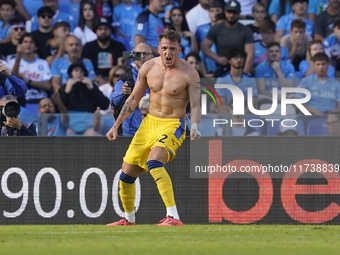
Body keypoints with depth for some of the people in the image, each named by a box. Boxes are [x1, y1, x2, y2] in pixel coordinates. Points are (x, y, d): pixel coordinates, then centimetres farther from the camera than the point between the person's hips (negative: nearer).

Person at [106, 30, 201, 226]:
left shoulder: (189, 73, -12)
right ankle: (129, 219, 33)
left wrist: (194, 127, -34)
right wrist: (116, 125, 10)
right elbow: (134, 99, 11)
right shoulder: (149, 67, 1)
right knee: (127, 173, 8)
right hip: (149, 122, 6)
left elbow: (195, 105, -14)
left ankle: (174, 217, -39)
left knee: (154, 162, -33)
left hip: (173, 125, -6)